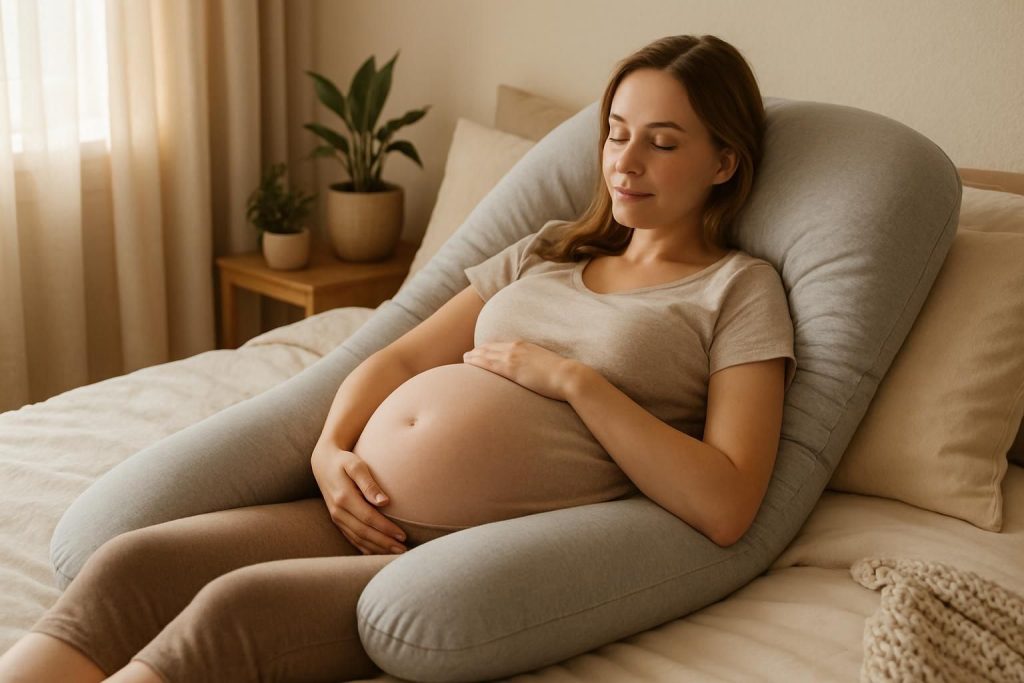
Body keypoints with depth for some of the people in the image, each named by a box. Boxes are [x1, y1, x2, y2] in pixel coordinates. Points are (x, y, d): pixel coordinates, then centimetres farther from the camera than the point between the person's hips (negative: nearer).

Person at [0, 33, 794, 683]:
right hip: (390, 514, 6)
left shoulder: (741, 288, 4)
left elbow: (725, 507, -10)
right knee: (133, 565, -17)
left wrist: (575, 379, -13)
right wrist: (332, 447, -3)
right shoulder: (550, 250, 21)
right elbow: (401, 358, 18)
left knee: (240, 606, -29)